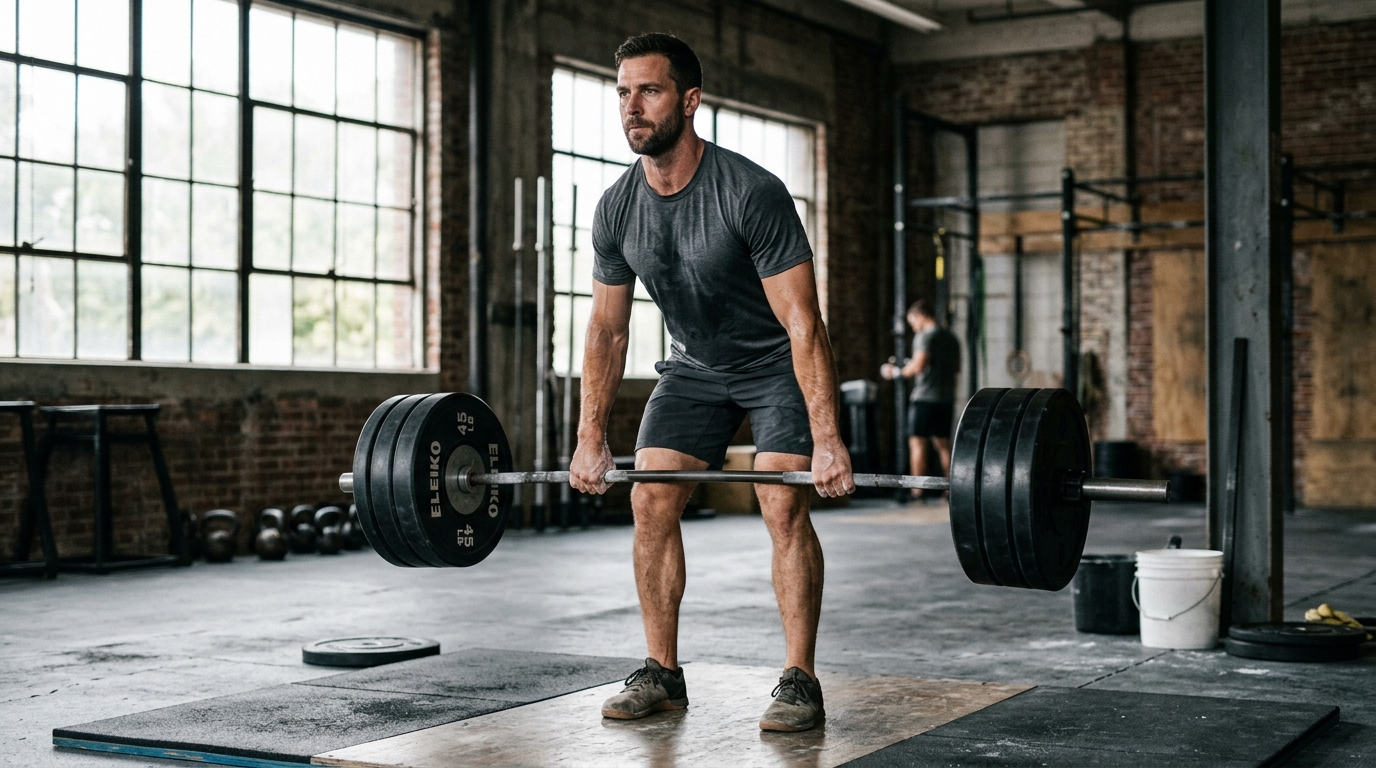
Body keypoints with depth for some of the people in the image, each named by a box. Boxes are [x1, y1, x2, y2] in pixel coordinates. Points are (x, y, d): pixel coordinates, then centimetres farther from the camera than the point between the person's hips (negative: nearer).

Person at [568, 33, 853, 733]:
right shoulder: (616, 209, -12)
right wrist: (590, 438, -3)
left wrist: (826, 440, -33)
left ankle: (799, 682, -8)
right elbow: (607, 328, -2)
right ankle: (662, 674, 7)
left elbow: (801, 322, -30)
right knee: (650, 501, -4)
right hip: (694, 365, 5)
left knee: (782, 506, -17)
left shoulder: (751, 193, -30)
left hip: (777, 366, -5)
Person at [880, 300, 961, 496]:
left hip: (925, 397, -8)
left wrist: (897, 371, -6)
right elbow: (957, 367, 22)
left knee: (917, 443, -5)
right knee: (943, 444, 13)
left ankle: (917, 491, -9)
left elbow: (918, 365, -19)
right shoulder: (951, 337, 15)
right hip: (946, 397, 8)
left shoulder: (924, 336, -10)